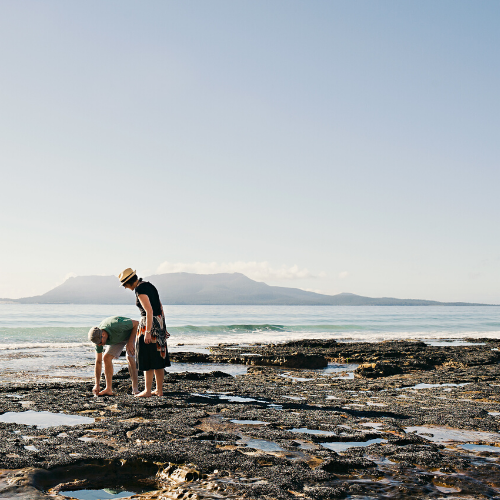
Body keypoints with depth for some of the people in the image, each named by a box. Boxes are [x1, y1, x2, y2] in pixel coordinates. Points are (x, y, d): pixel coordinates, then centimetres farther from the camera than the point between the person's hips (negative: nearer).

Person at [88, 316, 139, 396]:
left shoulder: (115, 326, -43)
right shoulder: (98, 338, -23)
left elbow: (136, 323, -29)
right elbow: (98, 362, -16)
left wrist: (130, 343, -31)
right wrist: (97, 385, -18)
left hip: (132, 333, -5)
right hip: (117, 339, 5)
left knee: (130, 358, -23)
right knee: (107, 357, -11)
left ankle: (135, 389, -19)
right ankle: (109, 389, -7)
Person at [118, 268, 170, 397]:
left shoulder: (140, 289, -14)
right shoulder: (149, 285, 13)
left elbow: (149, 311, -22)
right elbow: (160, 306, 16)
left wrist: (147, 332, -23)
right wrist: (162, 325, 22)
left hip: (149, 324, -9)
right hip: (159, 322, 9)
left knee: (148, 359, -1)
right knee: (158, 358, 12)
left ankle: (147, 391, 4)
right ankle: (159, 390, 17)